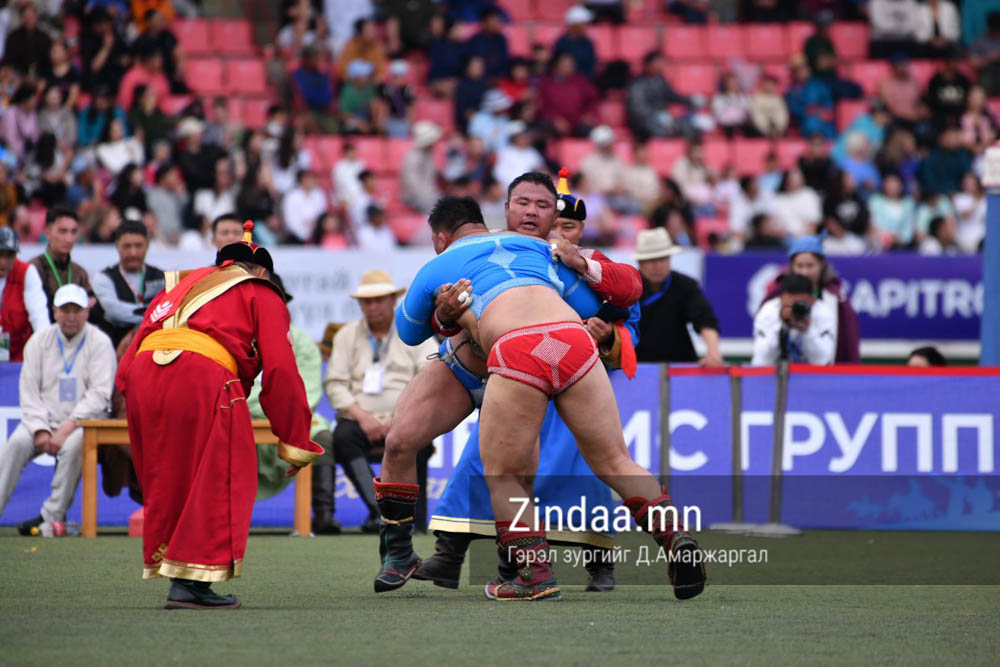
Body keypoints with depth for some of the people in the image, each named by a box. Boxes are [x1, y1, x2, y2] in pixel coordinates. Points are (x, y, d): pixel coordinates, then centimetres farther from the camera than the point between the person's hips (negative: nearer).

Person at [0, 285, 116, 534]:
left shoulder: (99, 343, -1)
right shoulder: (39, 342, 8)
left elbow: (99, 394, -9)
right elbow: (29, 392, 4)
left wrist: (68, 427, -19)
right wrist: (41, 429, -12)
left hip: (83, 422, -2)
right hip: (43, 418, 3)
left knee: (73, 445, -35)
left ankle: (52, 516, -29)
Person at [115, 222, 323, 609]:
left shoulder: (177, 289, 37)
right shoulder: (261, 295, 21)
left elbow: (126, 367, 28)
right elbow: (279, 371, 11)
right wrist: (296, 444, 14)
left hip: (143, 374, 6)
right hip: (202, 376, -6)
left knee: (167, 483, 17)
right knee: (220, 481, 2)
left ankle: (175, 574, 16)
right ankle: (191, 581, -5)